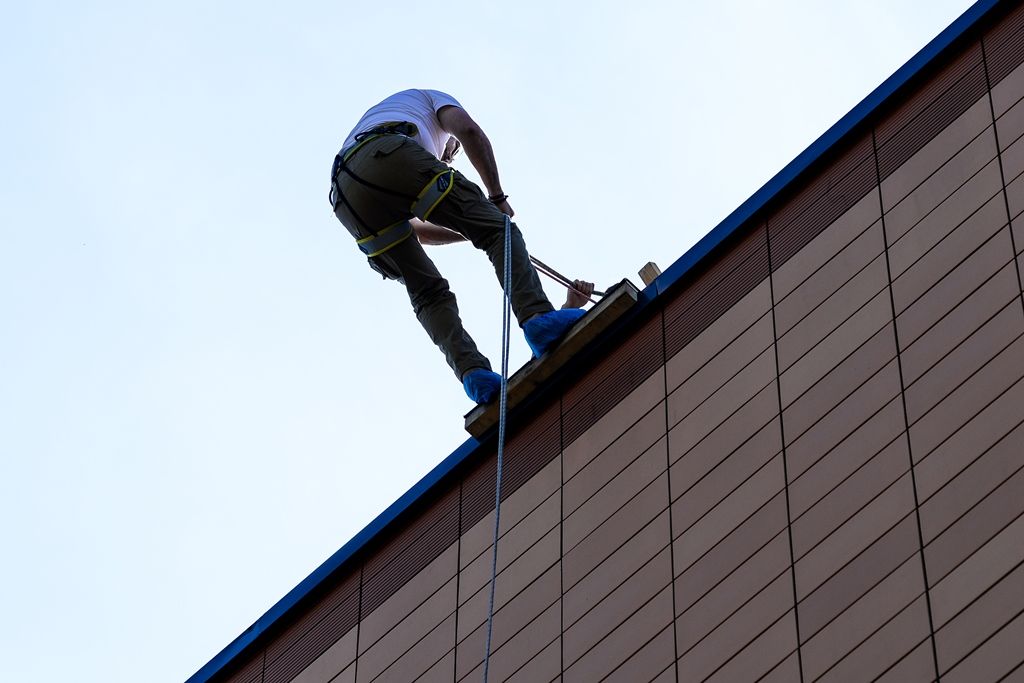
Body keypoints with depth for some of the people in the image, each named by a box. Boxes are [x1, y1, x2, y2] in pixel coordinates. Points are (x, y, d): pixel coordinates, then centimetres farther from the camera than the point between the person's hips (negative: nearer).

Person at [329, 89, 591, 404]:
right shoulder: (433, 99, 36)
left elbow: (414, 230, 40)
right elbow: (468, 131, 11)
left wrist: (470, 230, 40)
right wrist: (497, 197, 15)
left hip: (346, 198, 6)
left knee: (428, 294, 7)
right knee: (496, 229, -6)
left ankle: (473, 372, -17)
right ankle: (538, 316, -30)